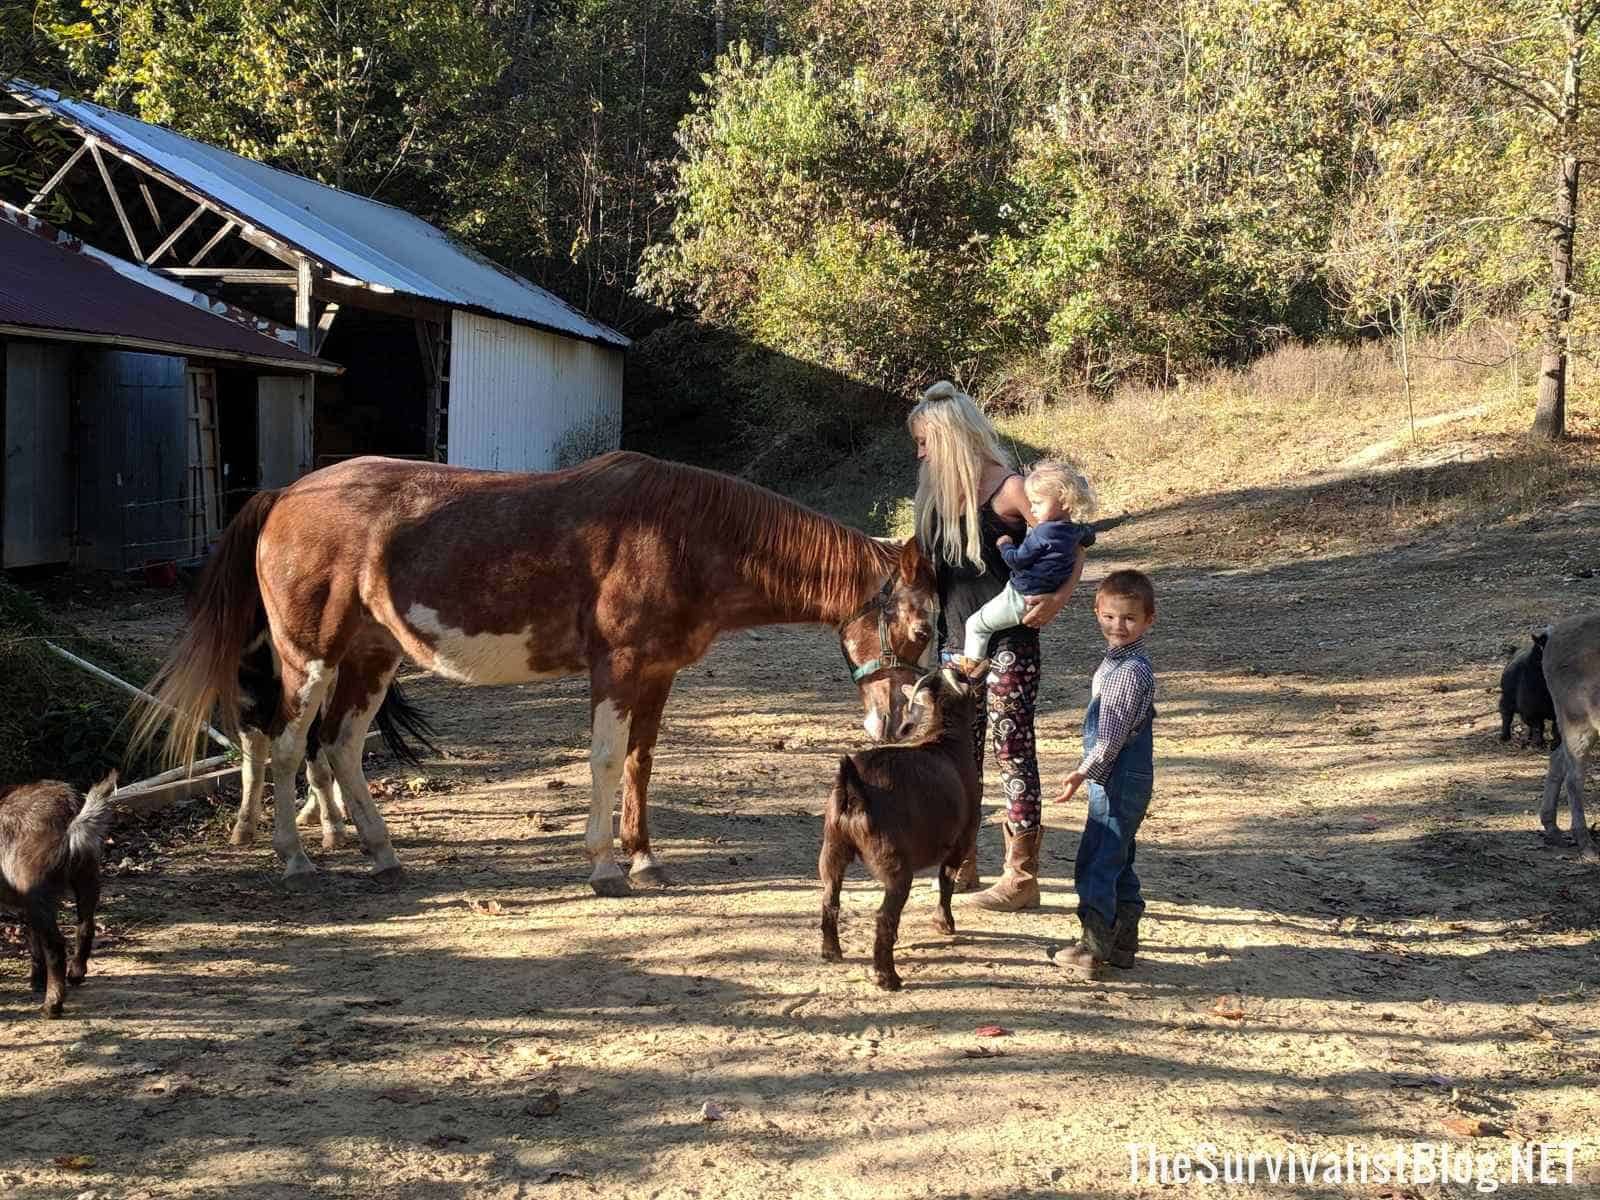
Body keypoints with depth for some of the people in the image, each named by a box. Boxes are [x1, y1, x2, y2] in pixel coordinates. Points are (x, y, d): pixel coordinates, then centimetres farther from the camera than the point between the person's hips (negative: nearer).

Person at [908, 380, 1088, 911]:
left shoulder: (1006, 489, -13)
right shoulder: (939, 493, 9)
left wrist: (1060, 596, -20)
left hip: (1007, 643, -8)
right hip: (957, 642, 8)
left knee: (1013, 752, -2)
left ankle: (1022, 877, 4)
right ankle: (962, 864, 23)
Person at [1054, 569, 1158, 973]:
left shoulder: (1132, 670, -19)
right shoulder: (1115, 661, 13)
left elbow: (1114, 735, -24)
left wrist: (1084, 772, -25)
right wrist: (1090, 772, 22)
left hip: (1119, 782, -10)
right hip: (1117, 780, 10)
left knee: (1096, 863, -6)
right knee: (1118, 863, 16)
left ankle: (1094, 947, 0)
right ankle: (1122, 942, 25)